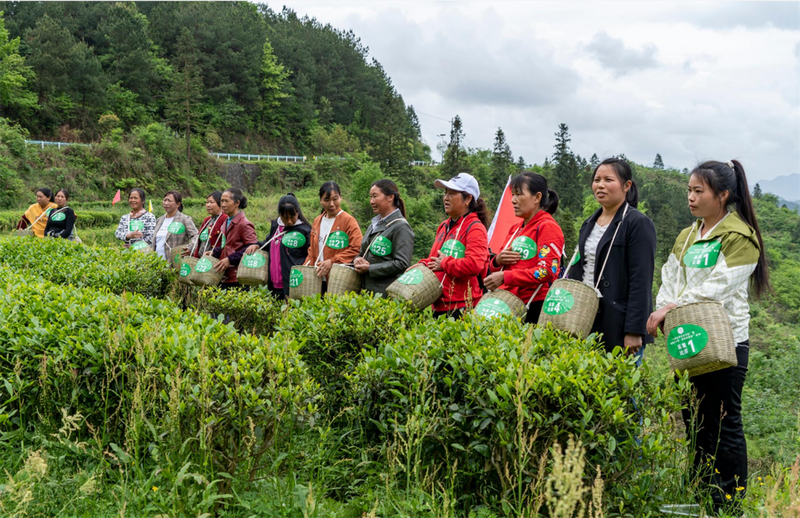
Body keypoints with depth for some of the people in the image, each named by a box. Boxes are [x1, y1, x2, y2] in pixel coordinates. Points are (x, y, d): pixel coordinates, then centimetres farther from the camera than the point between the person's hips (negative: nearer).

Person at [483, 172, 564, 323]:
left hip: (535, 306, -7)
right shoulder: (515, 230, 18)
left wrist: (505, 277, -18)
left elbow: (547, 271, -16)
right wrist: (497, 261, 0)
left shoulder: (547, 226, -5)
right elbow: (500, 270, 24)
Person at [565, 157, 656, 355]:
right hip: (586, 320, 7)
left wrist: (634, 331, -19)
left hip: (618, 323, -7)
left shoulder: (638, 224, -7)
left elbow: (641, 281, -14)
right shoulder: (589, 224, 16)